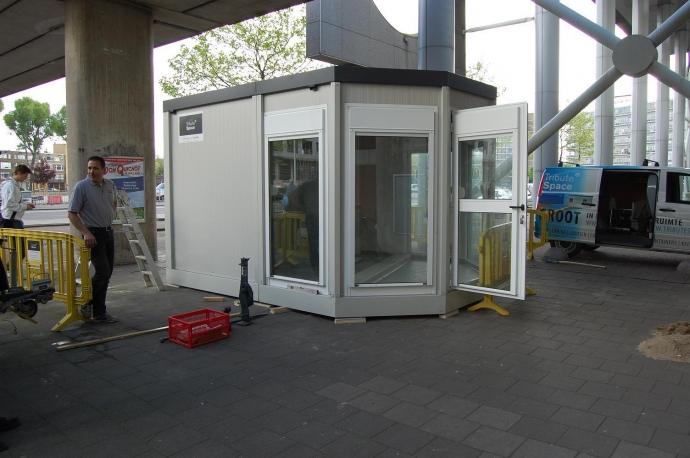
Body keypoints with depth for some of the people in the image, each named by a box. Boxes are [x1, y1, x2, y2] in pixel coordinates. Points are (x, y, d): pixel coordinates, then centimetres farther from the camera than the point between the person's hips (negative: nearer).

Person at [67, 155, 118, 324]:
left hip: (108, 232, 6)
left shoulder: (110, 185, 5)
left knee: (107, 272, 9)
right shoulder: (81, 186, -12)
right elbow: (72, 214, -13)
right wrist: (86, 233, -21)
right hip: (93, 234, -6)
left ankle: (99, 311, 20)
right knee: (103, 272, -13)